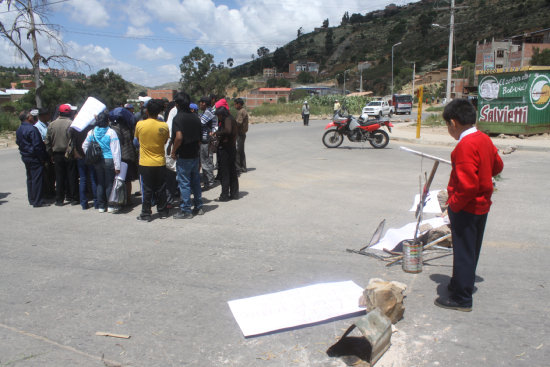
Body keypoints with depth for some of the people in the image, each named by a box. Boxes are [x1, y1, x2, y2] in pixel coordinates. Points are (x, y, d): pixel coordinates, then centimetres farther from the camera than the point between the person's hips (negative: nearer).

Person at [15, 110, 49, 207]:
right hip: (34, 158, -9)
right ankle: (37, 201, -2)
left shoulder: (19, 129, 10)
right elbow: (37, 146, -21)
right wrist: (43, 158, -14)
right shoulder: (32, 129, -19)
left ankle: (31, 199, 24)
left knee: (30, 178, 17)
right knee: (37, 179, -4)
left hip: (25, 157, 9)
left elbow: (17, 142, 19)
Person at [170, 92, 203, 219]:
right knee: (196, 181, 15)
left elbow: (179, 137, -25)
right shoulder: (195, 117, 8)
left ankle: (186, 211, 6)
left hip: (183, 156, -7)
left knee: (184, 183, 0)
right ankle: (198, 207, 23)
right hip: (195, 155, 7)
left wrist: (173, 152, -13)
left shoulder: (178, 118, -14)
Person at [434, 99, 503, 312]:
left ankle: (461, 299, 13)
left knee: (463, 252, 1)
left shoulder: (465, 146, -24)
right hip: (482, 205, 9)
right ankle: (461, 285, 39)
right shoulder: (484, 139, 5)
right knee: (471, 250, 21)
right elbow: (497, 166, 19)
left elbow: (468, 186, -28)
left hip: (466, 208, -9)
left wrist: (453, 204, -17)